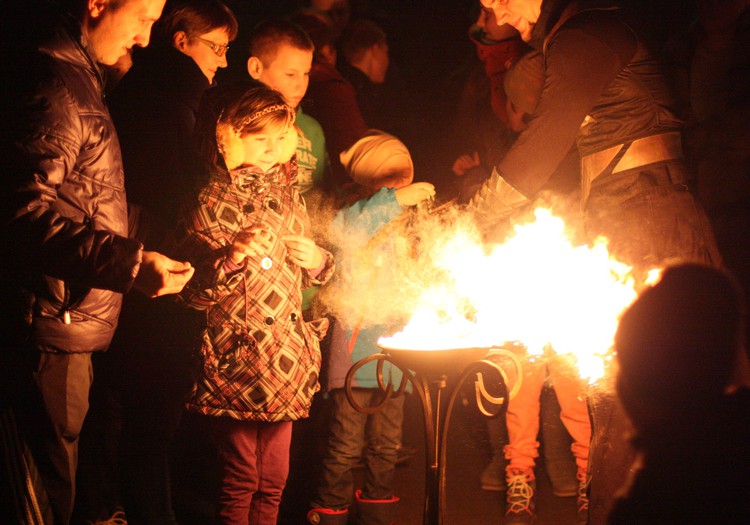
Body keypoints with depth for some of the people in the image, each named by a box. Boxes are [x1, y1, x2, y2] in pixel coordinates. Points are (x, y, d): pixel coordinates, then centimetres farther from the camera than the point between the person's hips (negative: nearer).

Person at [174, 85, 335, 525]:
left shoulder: (288, 195, 12)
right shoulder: (211, 204, -7)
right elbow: (194, 294, -9)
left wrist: (317, 260, 2)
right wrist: (231, 257, -24)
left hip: (286, 361, 6)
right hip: (237, 363, -6)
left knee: (273, 481, 10)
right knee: (240, 481, 0)